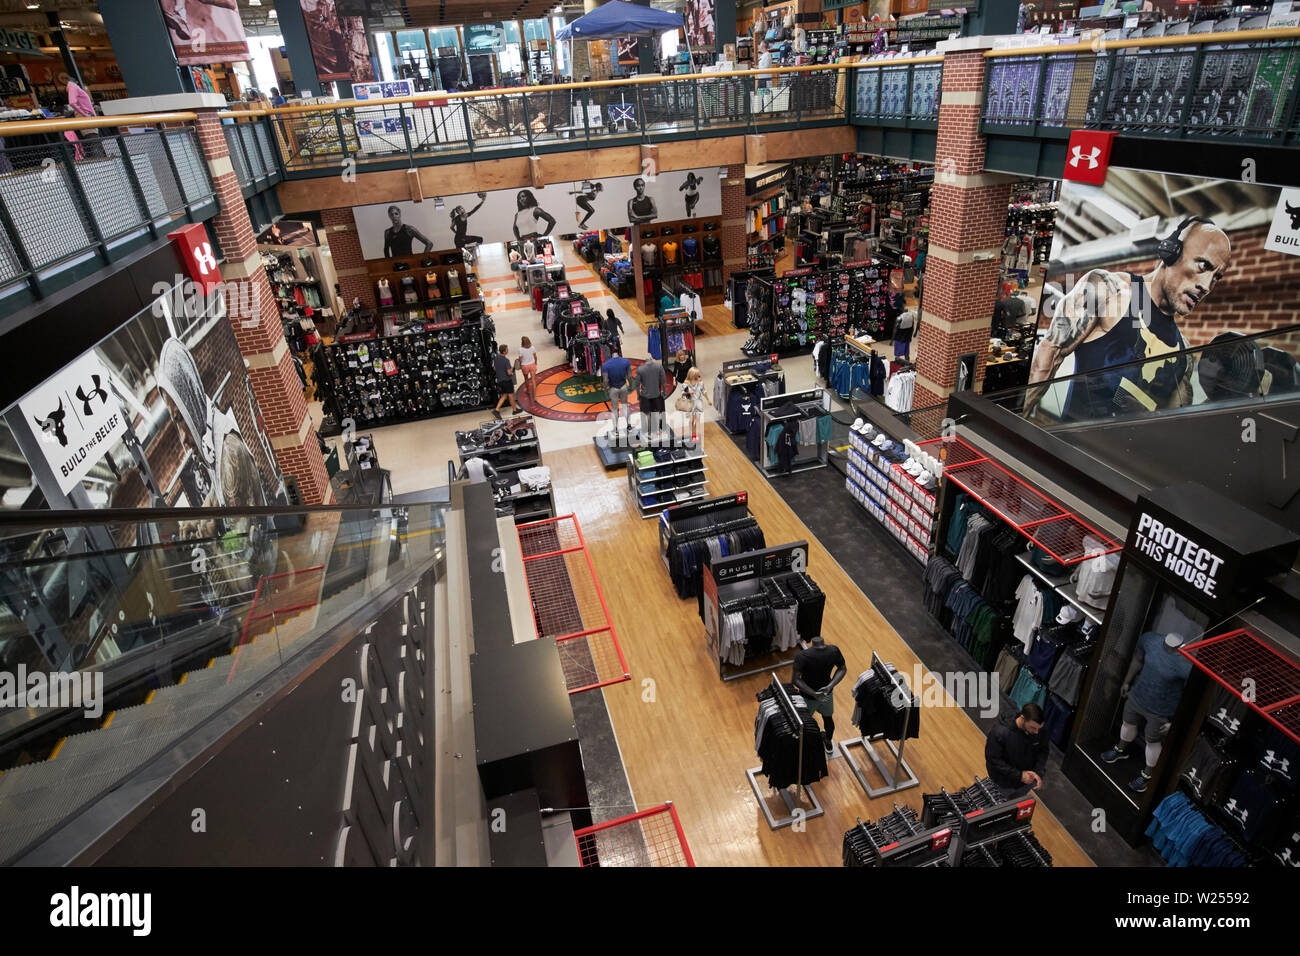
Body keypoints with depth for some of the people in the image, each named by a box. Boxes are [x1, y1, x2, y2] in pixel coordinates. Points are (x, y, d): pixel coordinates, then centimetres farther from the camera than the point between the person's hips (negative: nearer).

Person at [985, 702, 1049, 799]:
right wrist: (1018, 775, -30)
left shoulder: (1038, 730, -22)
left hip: (1027, 779, 4)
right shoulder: (999, 733, -35)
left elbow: (1043, 750, -6)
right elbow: (993, 760, -26)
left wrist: (1038, 772, -20)